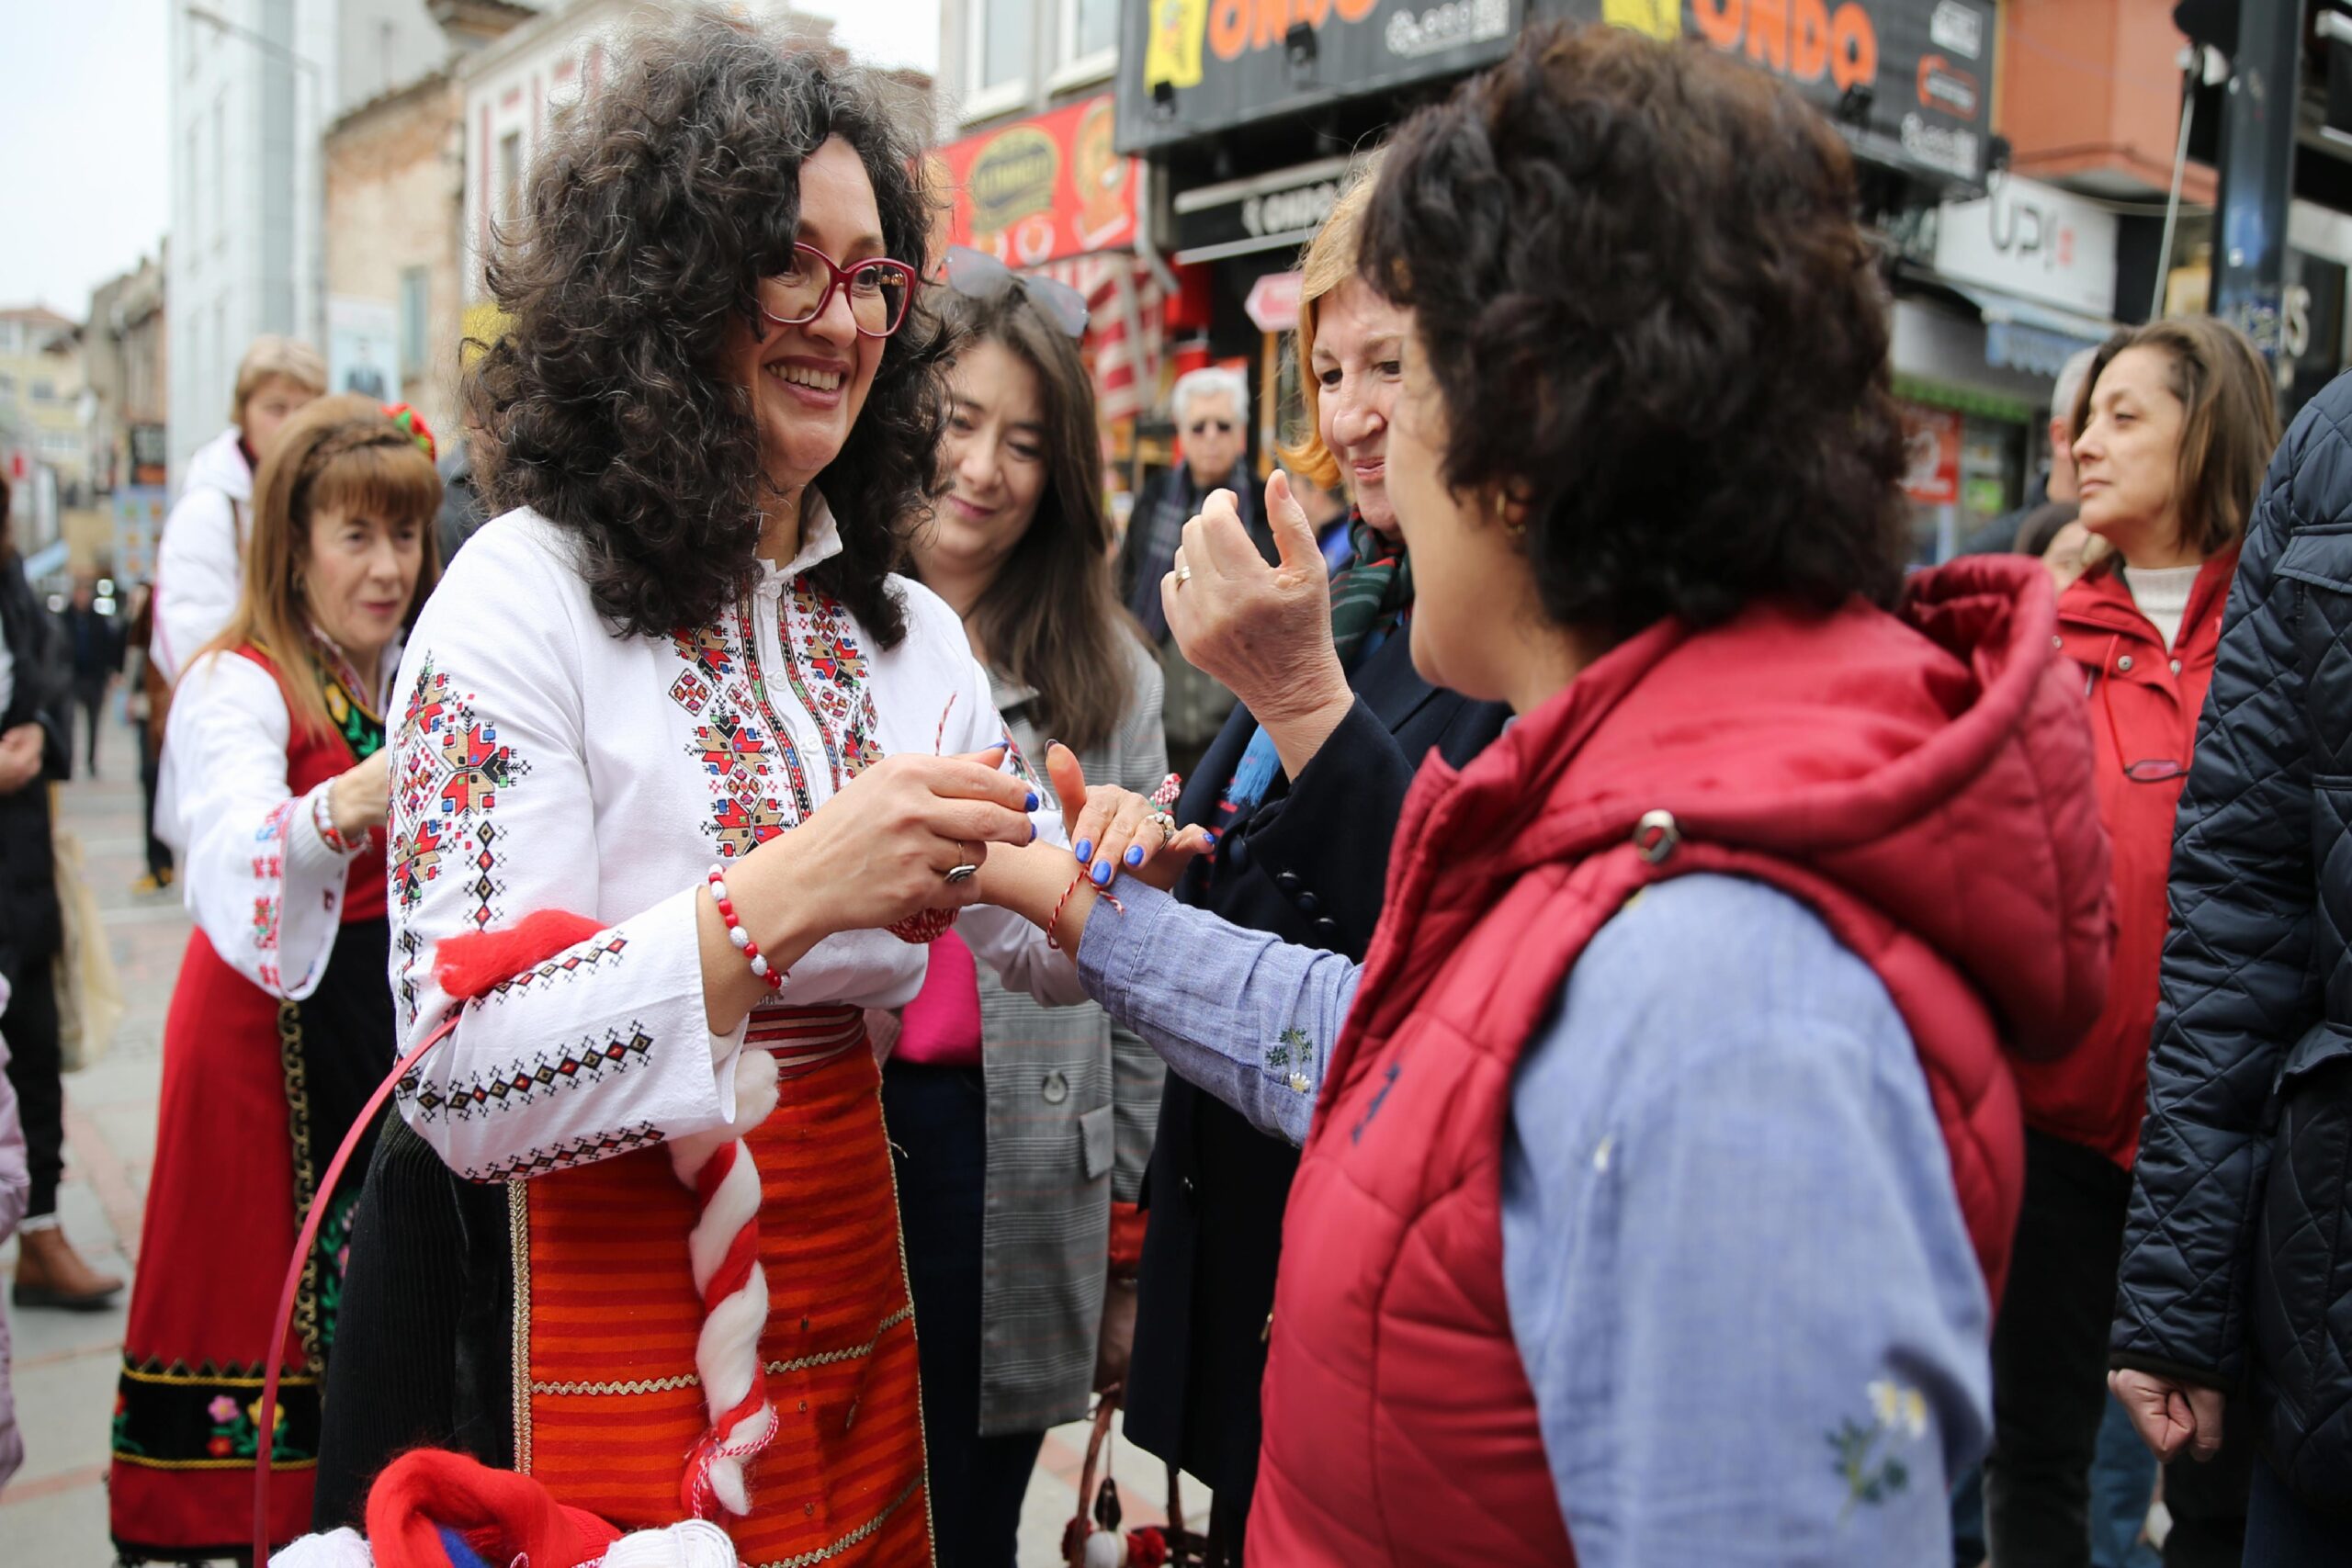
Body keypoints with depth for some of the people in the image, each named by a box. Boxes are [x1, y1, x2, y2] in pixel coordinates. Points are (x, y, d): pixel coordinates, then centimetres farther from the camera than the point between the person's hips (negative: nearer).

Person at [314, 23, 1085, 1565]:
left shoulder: (907, 628, 4)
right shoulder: (526, 597, -14)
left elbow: (1044, 945, 8)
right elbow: (468, 1085, -21)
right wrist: (777, 901, -32)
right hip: (594, 1352, -5)